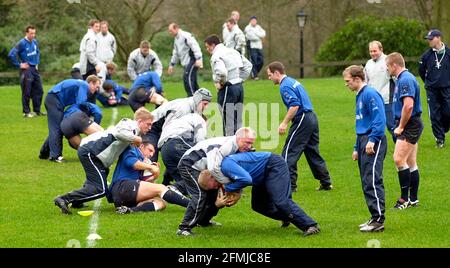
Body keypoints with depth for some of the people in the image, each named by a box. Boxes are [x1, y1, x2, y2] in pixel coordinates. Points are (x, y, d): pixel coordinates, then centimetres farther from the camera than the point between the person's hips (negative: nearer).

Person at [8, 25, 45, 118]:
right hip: (26, 69, -7)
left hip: (34, 69, 7)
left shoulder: (35, 42, 7)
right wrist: (19, 65, -15)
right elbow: (11, 54, -20)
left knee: (39, 90, 9)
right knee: (27, 92, -3)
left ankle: (37, 110, 18)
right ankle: (26, 112, 5)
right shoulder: (22, 43, -14)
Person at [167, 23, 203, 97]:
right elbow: (175, 53, 32)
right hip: (186, 63, 10)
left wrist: (198, 59, -30)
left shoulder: (186, 36, -12)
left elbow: (195, 46, -21)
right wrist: (172, 64, 32)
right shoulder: (176, 39, 20)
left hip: (192, 60, -10)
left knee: (187, 78, -20)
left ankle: (192, 97, -22)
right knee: (192, 81, 10)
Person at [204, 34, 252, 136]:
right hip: (239, 87, 8)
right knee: (238, 121, 13)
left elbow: (221, 71, -31)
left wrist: (219, 83, -14)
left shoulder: (216, 56, -12)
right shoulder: (232, 51, 15)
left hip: (227, 89, -8)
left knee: (228, 121, -3)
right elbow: (248, 65, 20)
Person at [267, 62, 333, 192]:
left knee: (289, 152, -4)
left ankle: (289, 184, -6)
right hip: (312, 118, 10)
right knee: (312, 152, 15)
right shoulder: (293, 81, 19)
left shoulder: (285, 86, -12)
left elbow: (295, 105, -24)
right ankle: (326, 183, 16)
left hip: (302, 120, -10)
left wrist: (284, 123, -21)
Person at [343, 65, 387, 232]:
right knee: (367, 183, 10)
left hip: (373, 143, -10)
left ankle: (378, 220, -12)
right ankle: (375, 218, 14)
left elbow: (380, 118, -19)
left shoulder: (370, 94, -11)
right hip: (364, 142, 10)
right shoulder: (359, 96, 19)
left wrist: (372, 140, -24)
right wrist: (357, 148, 24)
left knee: (372, 181, -12)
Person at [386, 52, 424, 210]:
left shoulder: (406, 80, -17)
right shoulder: (402, 79, 16)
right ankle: (413, 199, 16)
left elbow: (408, 105, -26)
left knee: (399, 159, -16)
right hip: (409, 126, 11)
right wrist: (400, 125, 20)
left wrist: (400, 127, -18)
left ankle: (405, 198, -13)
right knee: (411, 163, 12)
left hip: (410, 125, -11)